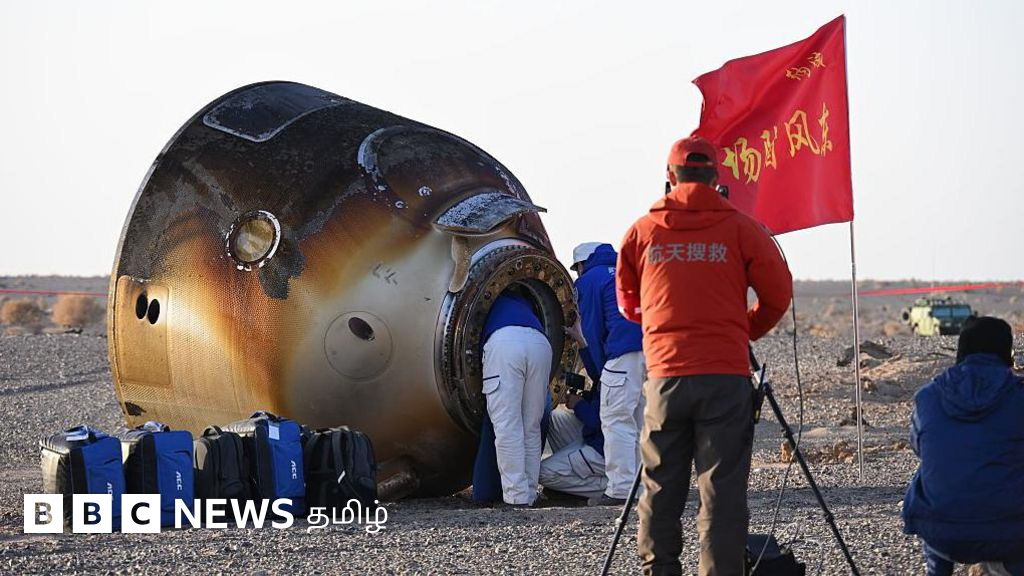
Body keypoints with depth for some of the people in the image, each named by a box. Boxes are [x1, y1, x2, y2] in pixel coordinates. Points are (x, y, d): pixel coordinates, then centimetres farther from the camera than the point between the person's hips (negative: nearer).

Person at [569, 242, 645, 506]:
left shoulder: (588, 281, 10)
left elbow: (592, 331, 8)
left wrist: (599, 372, 15)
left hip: (625, 352, -7)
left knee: (617, 420, -3)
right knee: (643, 421, 13)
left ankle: (621, 489, -8)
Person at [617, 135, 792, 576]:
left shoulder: (643, 230, 7)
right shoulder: (740, 228, 1)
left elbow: (628, 303, 19)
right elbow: (778, 295, 3)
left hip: (665, 376, 2)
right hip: (726, 375, -2)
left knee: (660, 489, 10)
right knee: (722, 490, -1)